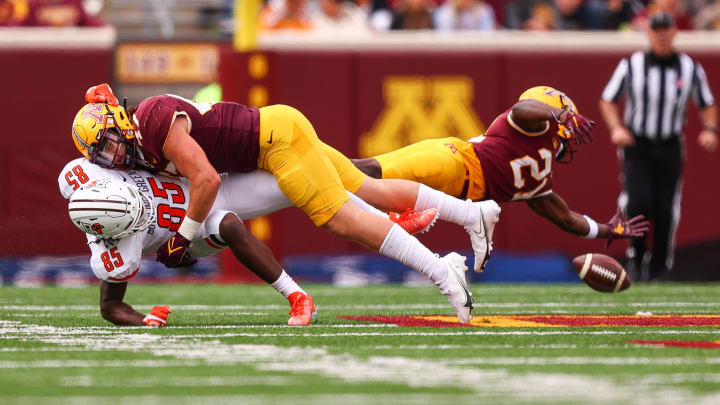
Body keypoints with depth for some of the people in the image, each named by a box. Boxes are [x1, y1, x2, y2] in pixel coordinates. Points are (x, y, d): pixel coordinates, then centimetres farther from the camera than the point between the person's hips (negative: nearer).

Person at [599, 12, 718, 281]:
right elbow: (607, 100, 5)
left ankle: (659, 265, 13)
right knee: (638, 204, -17)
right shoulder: (631, 65, -3)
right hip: (636, 147, -1)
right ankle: (636, 253, 8)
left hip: (670, 149, 1)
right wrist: (616, 128, -12)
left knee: (666, 211, -3)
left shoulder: (691, 69, 1)